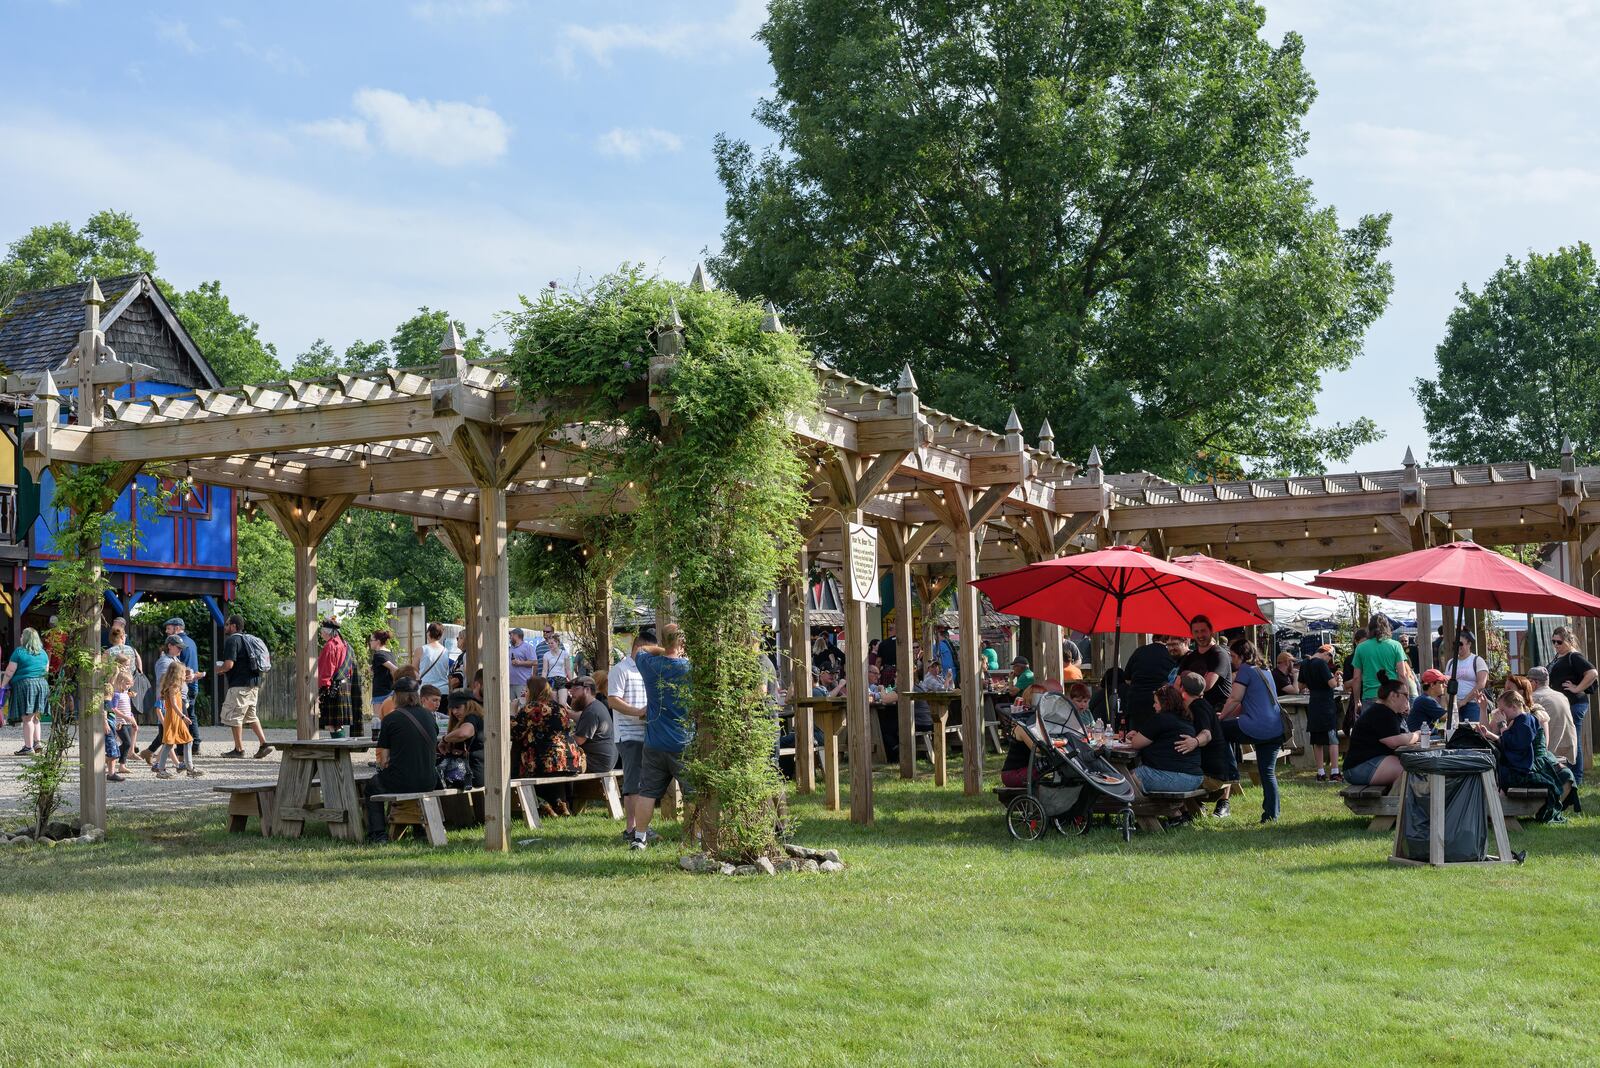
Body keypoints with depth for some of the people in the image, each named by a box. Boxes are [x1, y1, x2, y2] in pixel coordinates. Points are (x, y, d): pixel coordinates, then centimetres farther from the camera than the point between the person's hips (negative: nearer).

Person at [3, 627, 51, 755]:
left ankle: (28, 746, -5)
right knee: (35, 717, 17)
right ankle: (37, 742, 11)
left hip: (24, 684, -6)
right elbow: (46, 671, 17)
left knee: (27, 718, -4)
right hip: (42, 685, 6)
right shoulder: (43, 653, 11)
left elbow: (10, 671, -8)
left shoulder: (19, 652, -6)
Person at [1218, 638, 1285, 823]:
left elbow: (1235, 699, -6)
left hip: (1256, 729, -8)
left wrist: (1220, 717, 7)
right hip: (1276, 730, 8)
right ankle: (1271, 815, 7)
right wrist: (1228, 716, 26)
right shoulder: (1266, 672, 24)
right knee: (1268, 773, 10)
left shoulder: (1245, 670, -2)